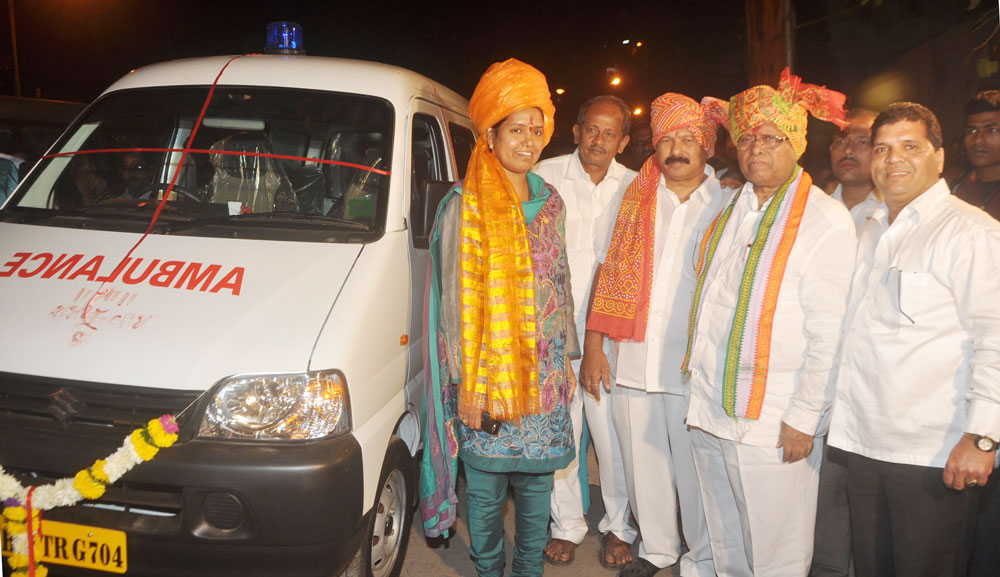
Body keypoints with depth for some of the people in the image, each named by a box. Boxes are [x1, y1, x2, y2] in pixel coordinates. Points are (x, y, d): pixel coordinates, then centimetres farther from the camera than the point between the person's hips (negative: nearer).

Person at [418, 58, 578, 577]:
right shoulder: (463, 206, -8)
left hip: (543, 372, 4)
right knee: (486, 488, 8)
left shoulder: (550, 202, 7)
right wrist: (464, 383, -11)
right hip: (485, 371, -4)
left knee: (537, 481, 13)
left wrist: (566, 358, 13)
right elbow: (455, 301, -9)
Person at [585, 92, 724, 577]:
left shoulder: (727, 204, 2)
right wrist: (593, 346, 4)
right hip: (632, 360, 3)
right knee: (643, 464, 13)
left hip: (695, 366, -2)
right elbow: (611, 271, 8)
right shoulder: (636, 196, 9)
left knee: (695, 469, 6)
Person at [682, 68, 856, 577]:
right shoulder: (729, 209, 11)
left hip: (773, 424, -6)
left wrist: (803, 418, -13)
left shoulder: (827, 221, -9)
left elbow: (827, 333, -12)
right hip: (708, 410, 6)